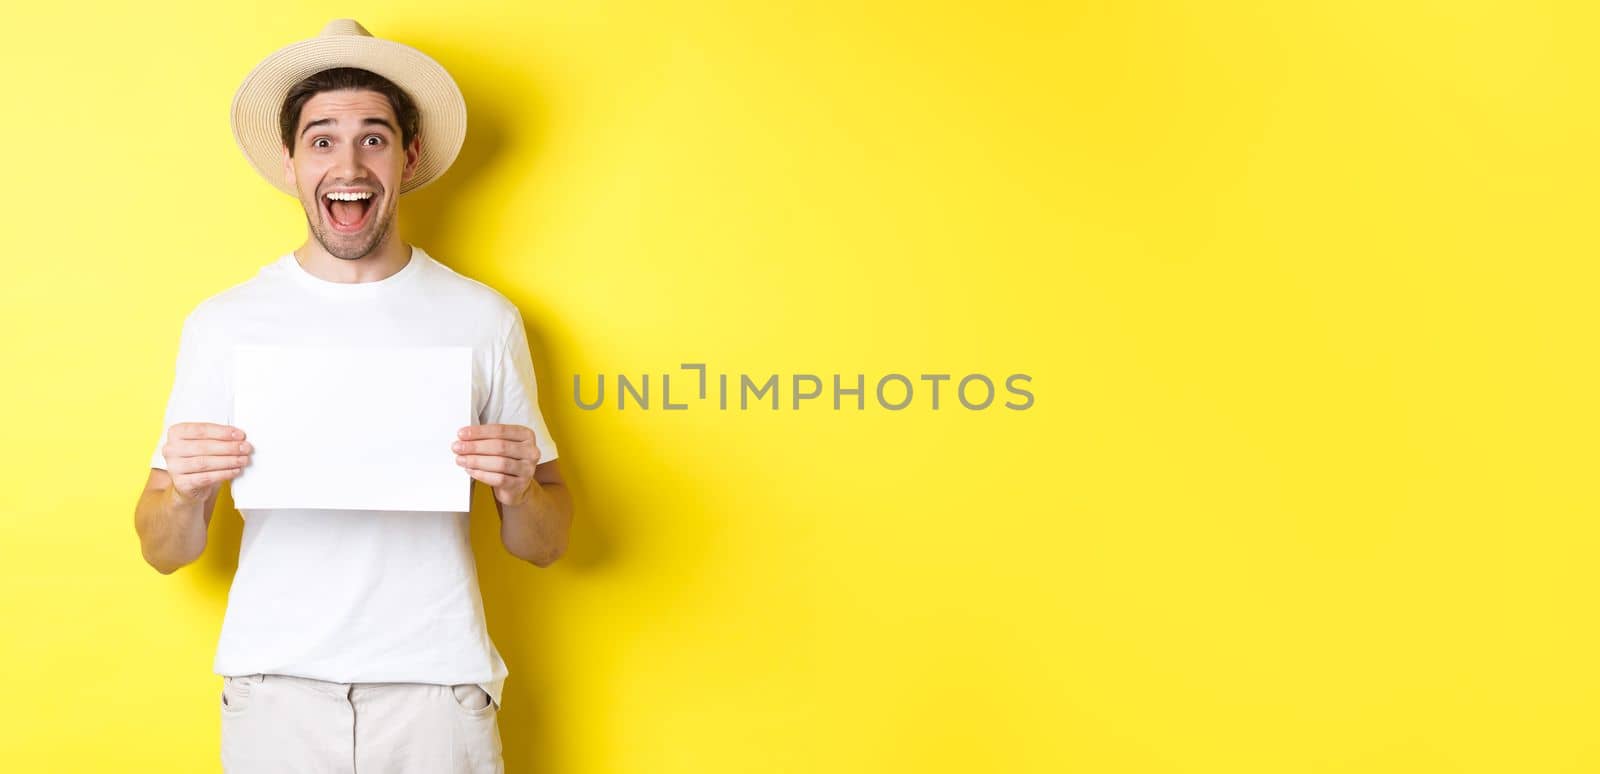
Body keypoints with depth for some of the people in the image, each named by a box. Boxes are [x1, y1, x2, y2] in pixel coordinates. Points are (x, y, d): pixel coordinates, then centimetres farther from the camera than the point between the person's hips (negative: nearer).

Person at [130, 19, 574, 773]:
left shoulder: (483, 319, 0)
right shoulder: (222, 322, 2)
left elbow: (544, 546, 5)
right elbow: (163, 553, 5)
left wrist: (520, 491, -15)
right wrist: (183, 493, -15)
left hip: (436, 687, 0)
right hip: (274, 688, 1)